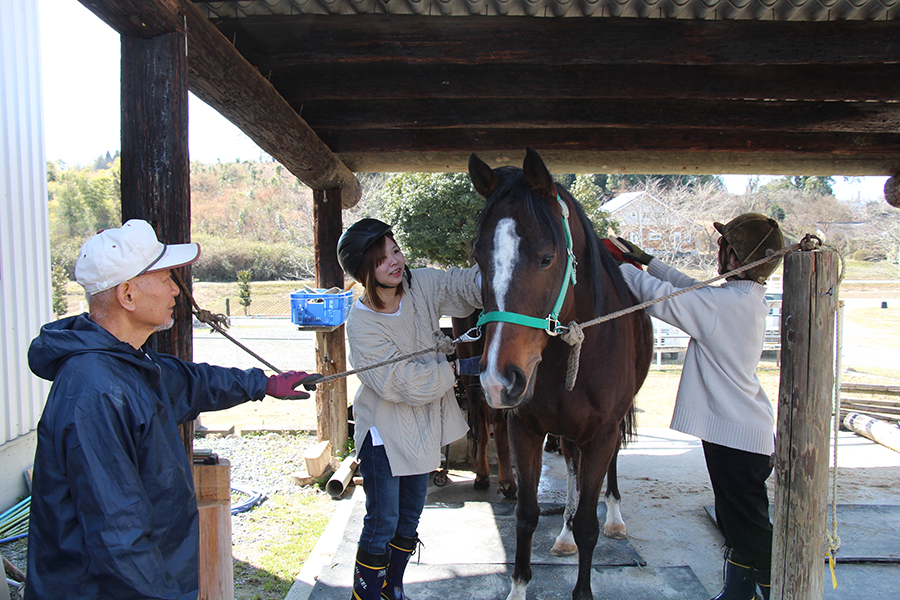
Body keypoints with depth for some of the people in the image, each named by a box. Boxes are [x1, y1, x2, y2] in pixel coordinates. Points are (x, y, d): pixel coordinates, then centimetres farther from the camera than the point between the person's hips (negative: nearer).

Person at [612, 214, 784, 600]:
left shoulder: (727, 303, -23)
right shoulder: (750, 298, 6)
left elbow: (662, 299, -20)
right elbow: (692, 290, 18)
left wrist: (621, 266, -6)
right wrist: (648, 261, 18)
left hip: (734, 435, -10)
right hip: (747, 430, 10)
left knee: (750, 527, 2)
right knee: (735, 522, 21)